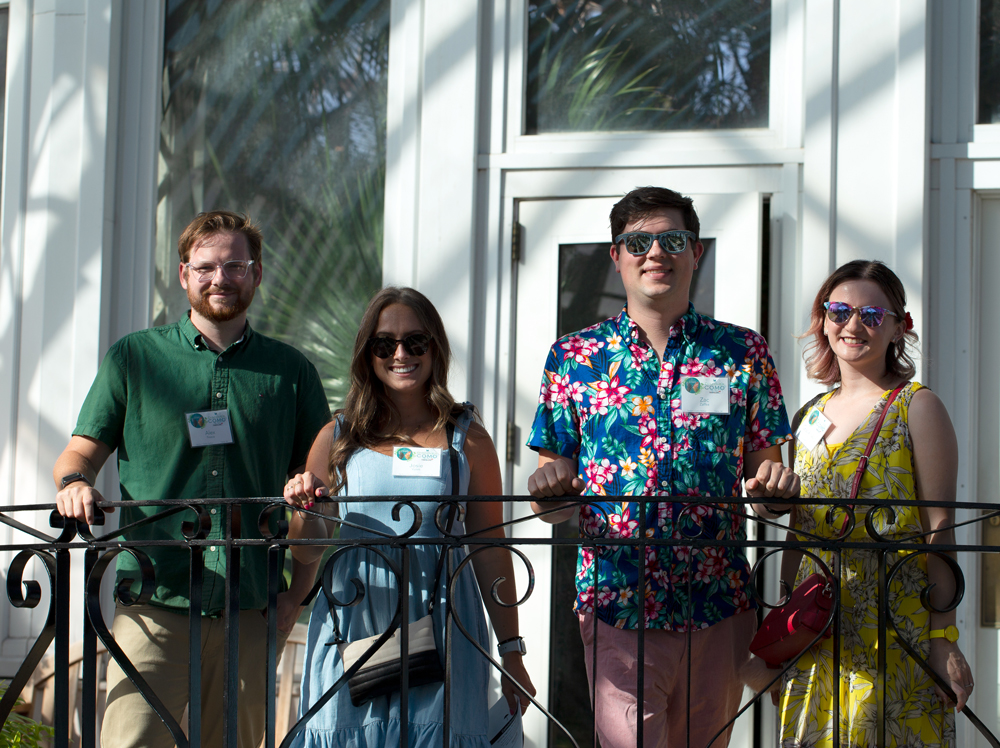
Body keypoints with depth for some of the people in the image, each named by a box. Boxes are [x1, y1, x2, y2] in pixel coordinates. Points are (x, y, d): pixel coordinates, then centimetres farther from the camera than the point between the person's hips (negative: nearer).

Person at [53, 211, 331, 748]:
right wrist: (75, 481, -15)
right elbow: (84, 448, 9)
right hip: (153, 603, -1)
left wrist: (297, 591, 1)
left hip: (248, 607, 2)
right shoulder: (134, 357, 9)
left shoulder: (289, 371, 11)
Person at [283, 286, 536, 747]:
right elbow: (307, 553, 14)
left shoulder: (467, 440, 6)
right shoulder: (339, 437, 8)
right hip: (353, 624, 1)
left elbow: (490, 548, 6)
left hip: (440, 632, -1)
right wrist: (304, 510, -8)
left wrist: (512, 653, 5)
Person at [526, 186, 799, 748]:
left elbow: (762, 471, 8)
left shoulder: (744, 353, 6)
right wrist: (552, 489, -17)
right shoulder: (574, 358, 5)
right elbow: (555, 485, 6)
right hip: (617, 603, -1)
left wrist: (774, 484, -15)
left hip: (719, 608, 2)